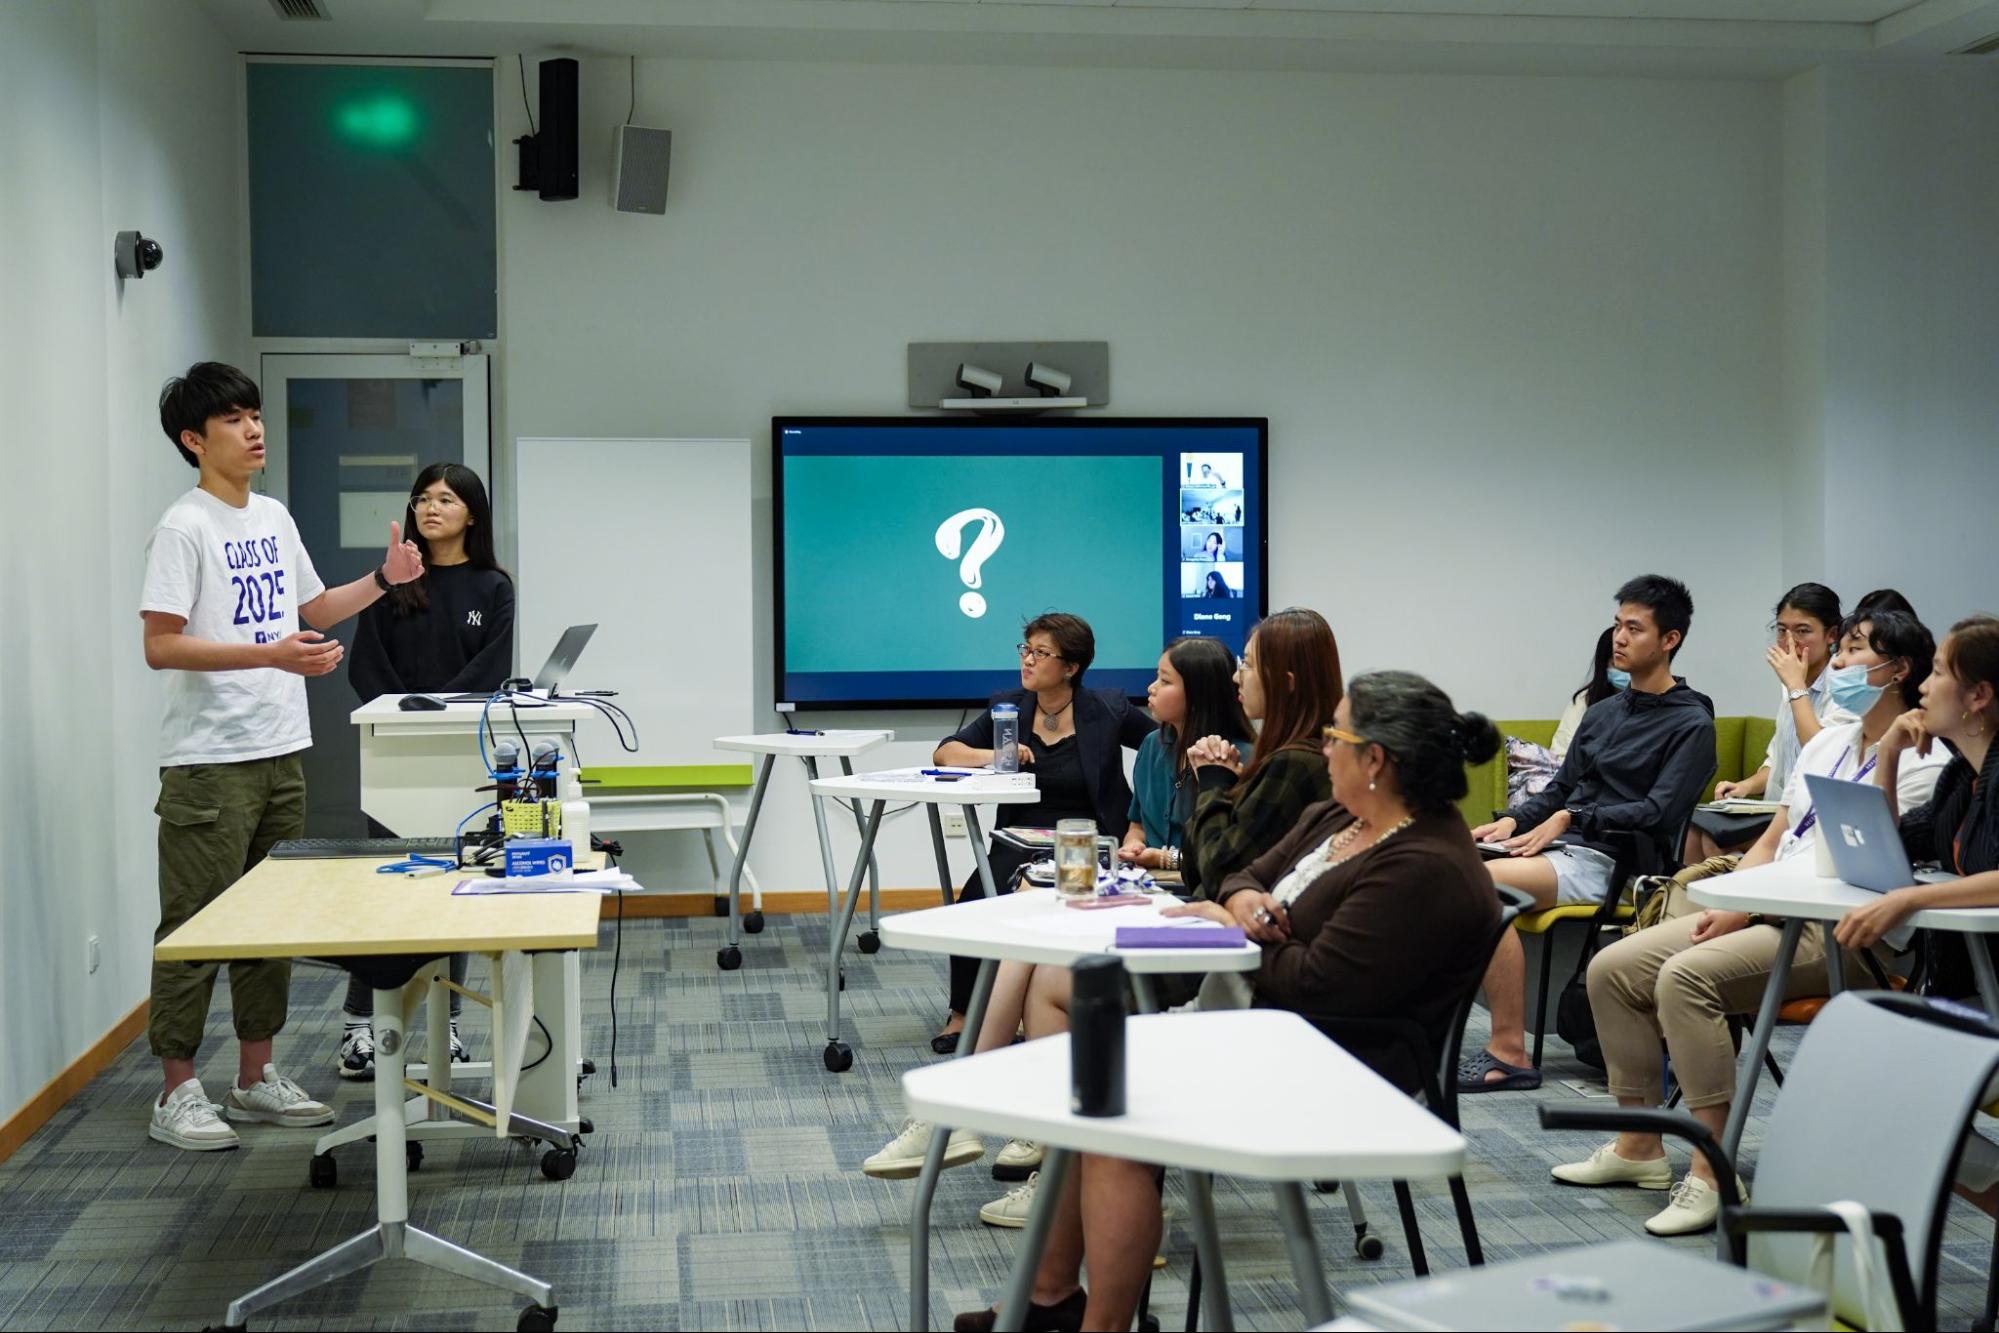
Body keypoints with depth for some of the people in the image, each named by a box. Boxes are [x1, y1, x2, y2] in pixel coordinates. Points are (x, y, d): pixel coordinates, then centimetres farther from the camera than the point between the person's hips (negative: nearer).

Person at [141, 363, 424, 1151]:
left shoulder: (274, 518, 13)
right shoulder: (184, 528, -11)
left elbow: (312, 610, 25)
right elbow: (160, 645, -17)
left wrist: (383, 580, 11)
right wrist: (272, 655, -25)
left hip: (280, 754, 8)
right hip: (209, 762, -8)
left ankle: (255, 1078, 22)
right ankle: (177, 1093, 6)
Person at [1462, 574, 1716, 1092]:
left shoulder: (1692, 724, -1)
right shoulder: (1602, 713, 21)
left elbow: (1658, 812, -12)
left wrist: (1570, 818, -16)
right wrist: (1513, 820, 3)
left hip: (1611, 862, -7)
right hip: (1565, 849, 7)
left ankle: (1510, 1054, -26)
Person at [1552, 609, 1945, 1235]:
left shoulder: (1920, 761, -7)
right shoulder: (1827, 742, 21)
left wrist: (1750, 909, -18)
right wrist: (1728, 904, 0)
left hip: (1841, 935, -9)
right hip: (1767, 915, 9)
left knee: (1687, 975, -33)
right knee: (1611, 968, -5)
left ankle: (1714, 1176, -29)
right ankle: (1639, 1147, 5)